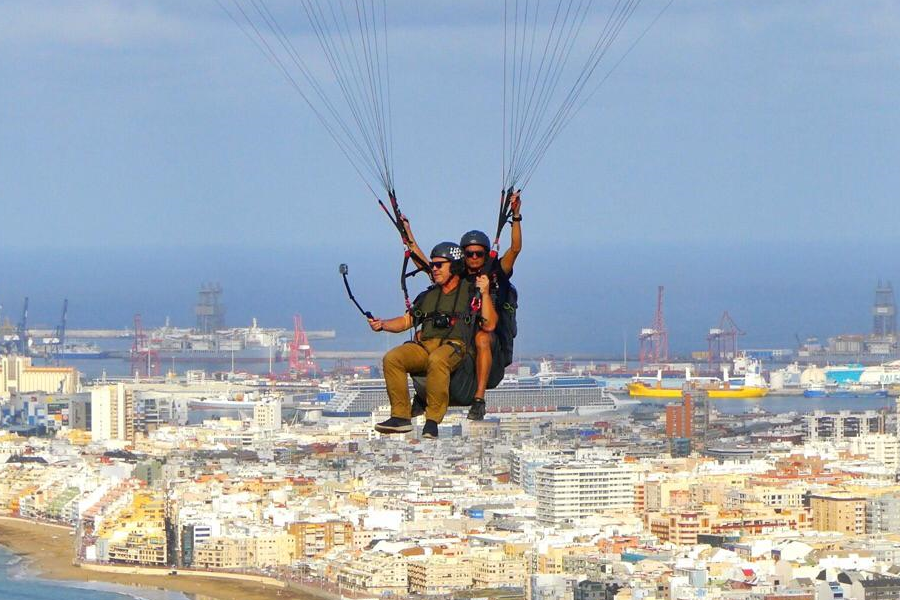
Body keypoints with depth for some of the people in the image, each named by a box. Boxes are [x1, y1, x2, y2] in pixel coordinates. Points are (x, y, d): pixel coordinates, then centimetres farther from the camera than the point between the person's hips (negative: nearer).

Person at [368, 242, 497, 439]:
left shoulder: (471, 292, 15)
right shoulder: (428, 296, 30)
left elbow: (489, 325, 4)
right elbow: (406, 321, 25)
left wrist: (485, 294, -4)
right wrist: (383, 324, 7)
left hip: (454, 346, -5)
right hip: (424, 345, 5)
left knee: (437, 360, -41)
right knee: (392, 359, -24)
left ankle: (433, 419, -35)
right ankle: (401, 416, -23)